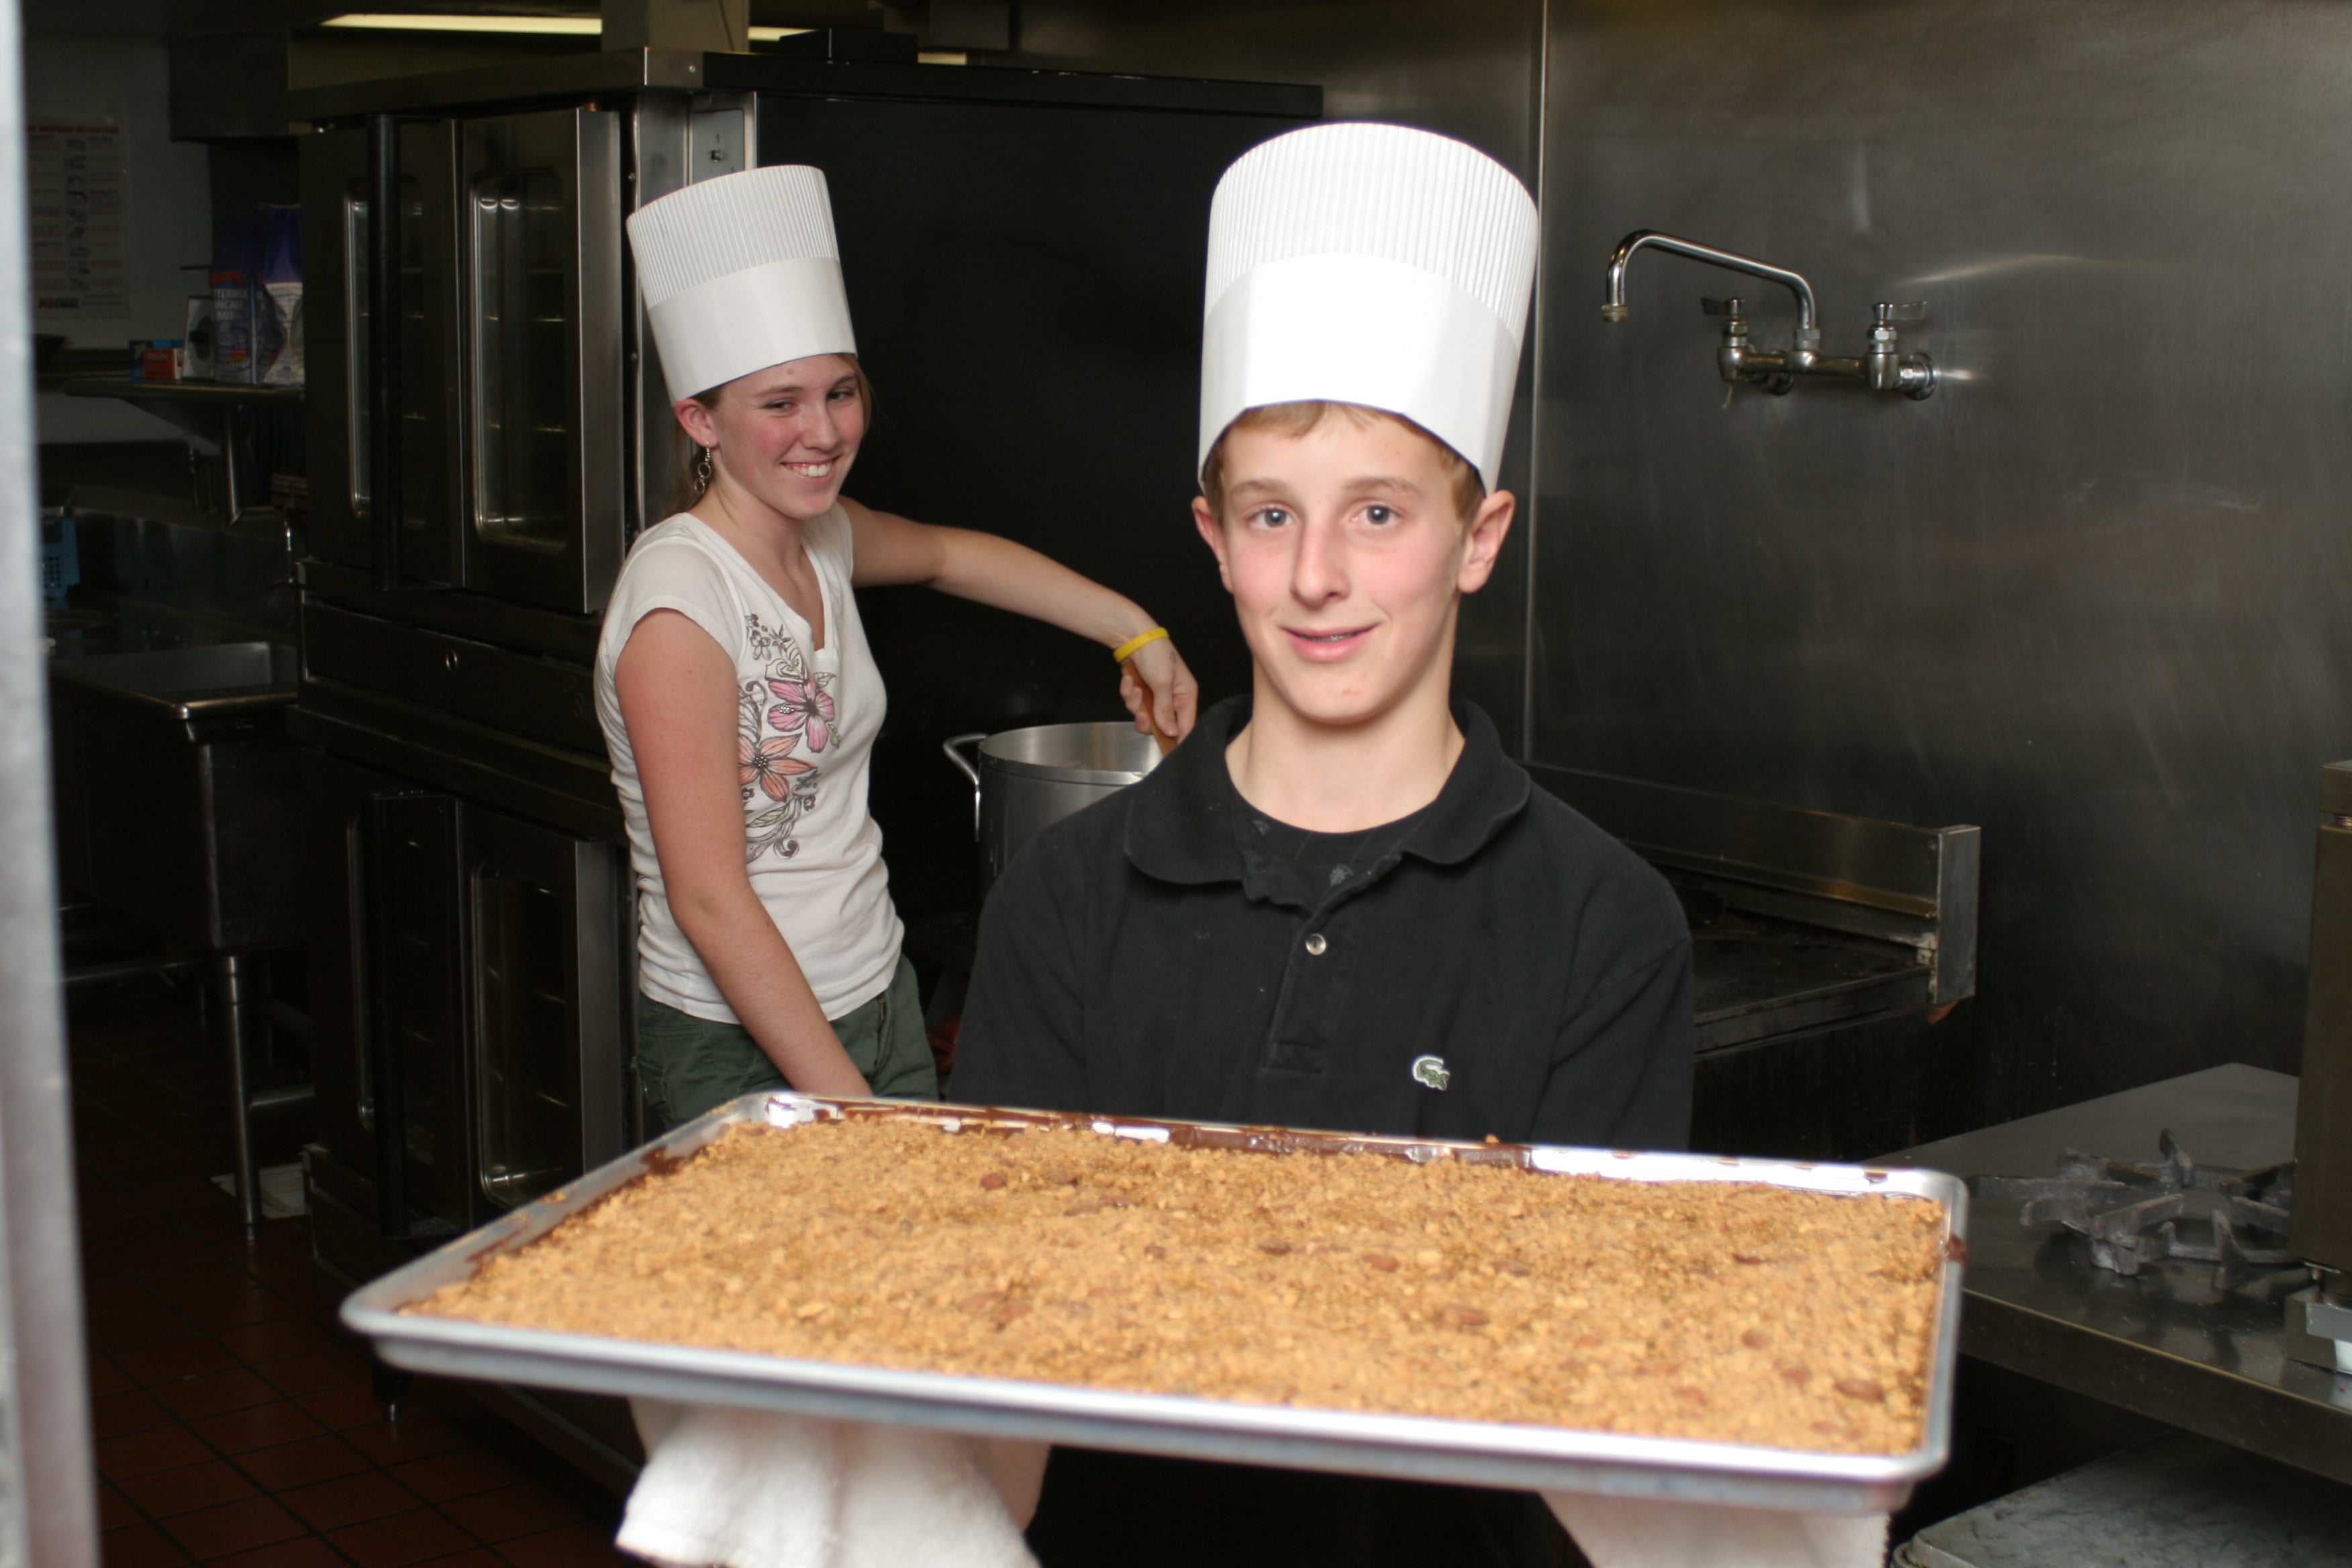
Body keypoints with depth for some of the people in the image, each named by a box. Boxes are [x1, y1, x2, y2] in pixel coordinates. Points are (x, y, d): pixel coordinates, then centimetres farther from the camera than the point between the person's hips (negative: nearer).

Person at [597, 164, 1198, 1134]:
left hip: (880, 1006, 8)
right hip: (739, 1049, -7)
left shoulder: (820, 537, 2)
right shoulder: (680, 598, -21)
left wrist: (1137, 635, 23)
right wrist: (846, 1105, -23)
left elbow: (948, 554, 26)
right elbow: (708, 899, -22)